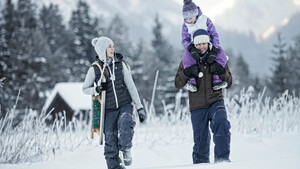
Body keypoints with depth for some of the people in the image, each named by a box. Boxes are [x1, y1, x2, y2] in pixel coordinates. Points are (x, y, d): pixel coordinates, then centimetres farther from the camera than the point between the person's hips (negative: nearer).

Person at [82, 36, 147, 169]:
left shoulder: (120, 65, 2)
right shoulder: (95, 69, -2)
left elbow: (131, 87, 4)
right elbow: (85, 89, 7)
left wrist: (139, 108, 1)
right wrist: (96, 89, -15)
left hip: (125, 105, 0)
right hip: (108, 109, 0)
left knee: (126, 123, -29)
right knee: (110, 139, -2)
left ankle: (125, 149, -7)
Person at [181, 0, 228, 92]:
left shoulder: (205, 20, -11)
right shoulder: (185, 25, -5)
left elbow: (214, 35, -12)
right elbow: (185, 40, -11)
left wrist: (213, 52, -26)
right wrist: (191, 49, -35)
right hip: (193, 46, 0)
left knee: (222, 57, -29)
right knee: (186, 58, -35)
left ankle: (216, 81, -20)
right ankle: (192, 81, -29)